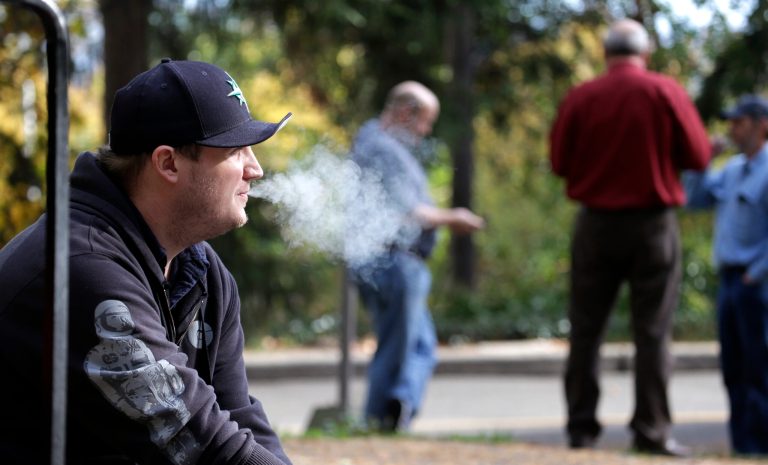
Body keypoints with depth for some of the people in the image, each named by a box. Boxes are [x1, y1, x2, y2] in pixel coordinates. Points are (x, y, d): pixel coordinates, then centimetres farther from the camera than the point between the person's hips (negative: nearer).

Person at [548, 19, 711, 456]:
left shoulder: (581, 98, -3)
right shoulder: (666, 92, -6)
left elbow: (559, 161, 2)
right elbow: (699, 155, -4)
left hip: (597, 223, 2)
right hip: (654, 223, -1)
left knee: (587, 330, 9)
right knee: (653, 332, 2)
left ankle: (582, 427, 8)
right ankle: (652, 431, 0)